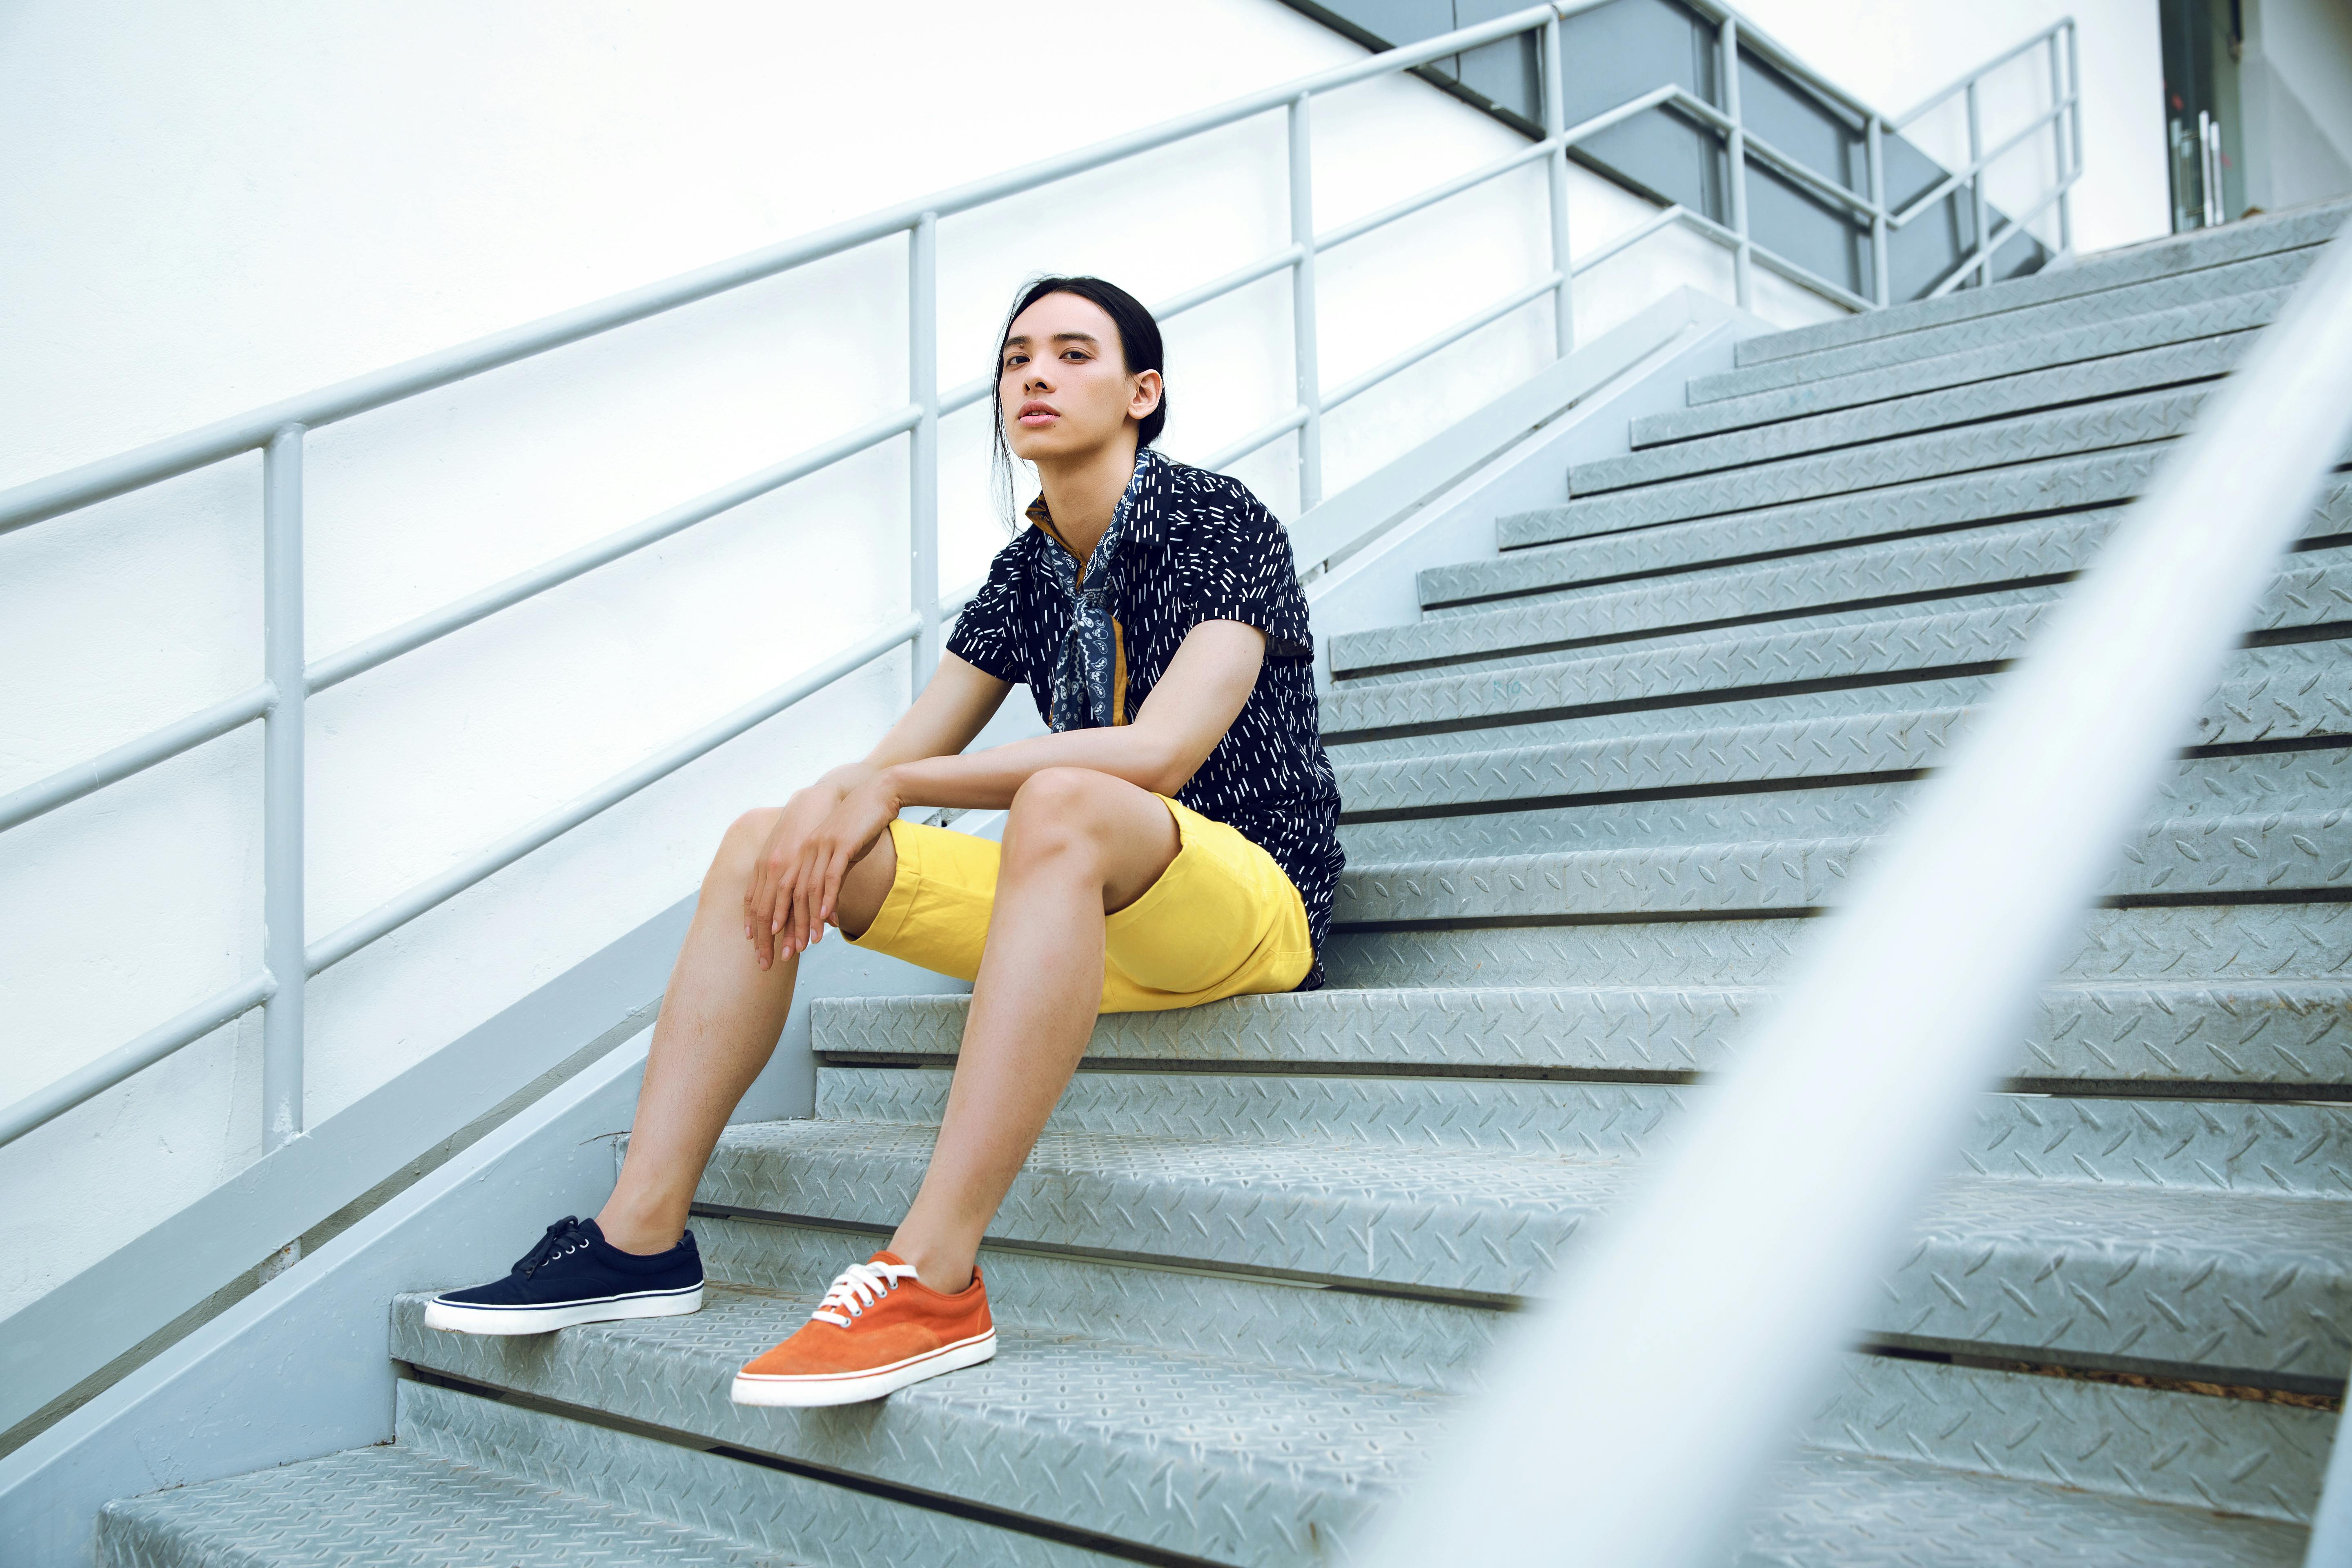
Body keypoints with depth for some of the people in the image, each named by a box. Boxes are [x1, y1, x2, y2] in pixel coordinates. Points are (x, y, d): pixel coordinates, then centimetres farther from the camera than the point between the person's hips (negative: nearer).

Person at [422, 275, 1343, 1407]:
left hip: (1247, 899, -6)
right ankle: (642, 1239, -12)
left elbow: (1159, 752, -23)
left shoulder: (1220, 520, -7)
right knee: (763, 841, -7)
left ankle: (934, 1282, -43)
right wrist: (824, 811, -15)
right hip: (1076, 904, 7)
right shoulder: (1026, 570, 13)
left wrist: (890, 787, -24)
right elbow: (894, 759, 9)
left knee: (1060, 803, -40)